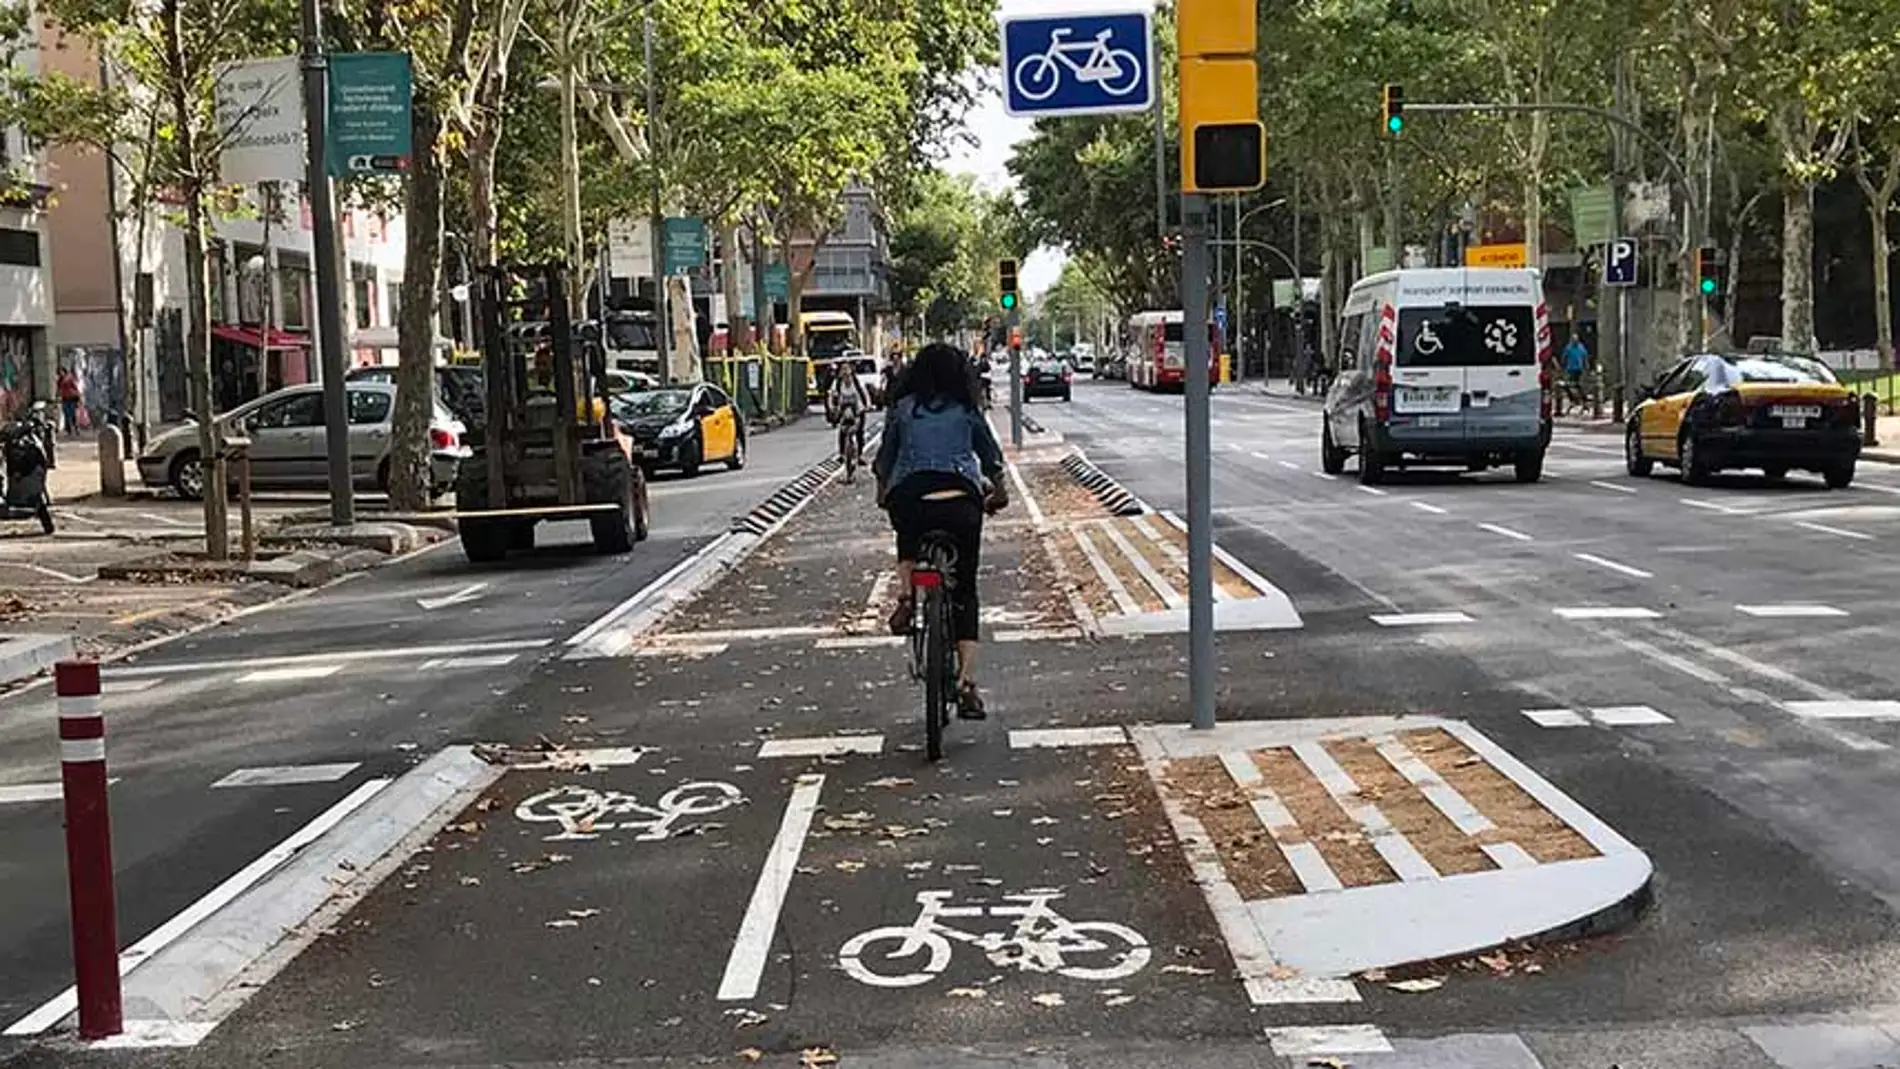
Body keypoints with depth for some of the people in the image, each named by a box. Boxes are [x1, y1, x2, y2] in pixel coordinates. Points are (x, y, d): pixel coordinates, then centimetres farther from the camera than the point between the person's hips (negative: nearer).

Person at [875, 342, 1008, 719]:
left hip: (908, 493, 1)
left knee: (909, 538, 37)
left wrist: (883, 490, 40)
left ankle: (905, 594, 9)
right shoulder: (967, 410, 14)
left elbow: (884, 458, 21)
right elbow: (992, 456, 24)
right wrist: (998, 489, 43)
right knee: (965, 591, 8)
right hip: (961, 496, -1)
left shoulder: (902, 408, 14)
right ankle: (967, 682, -3)